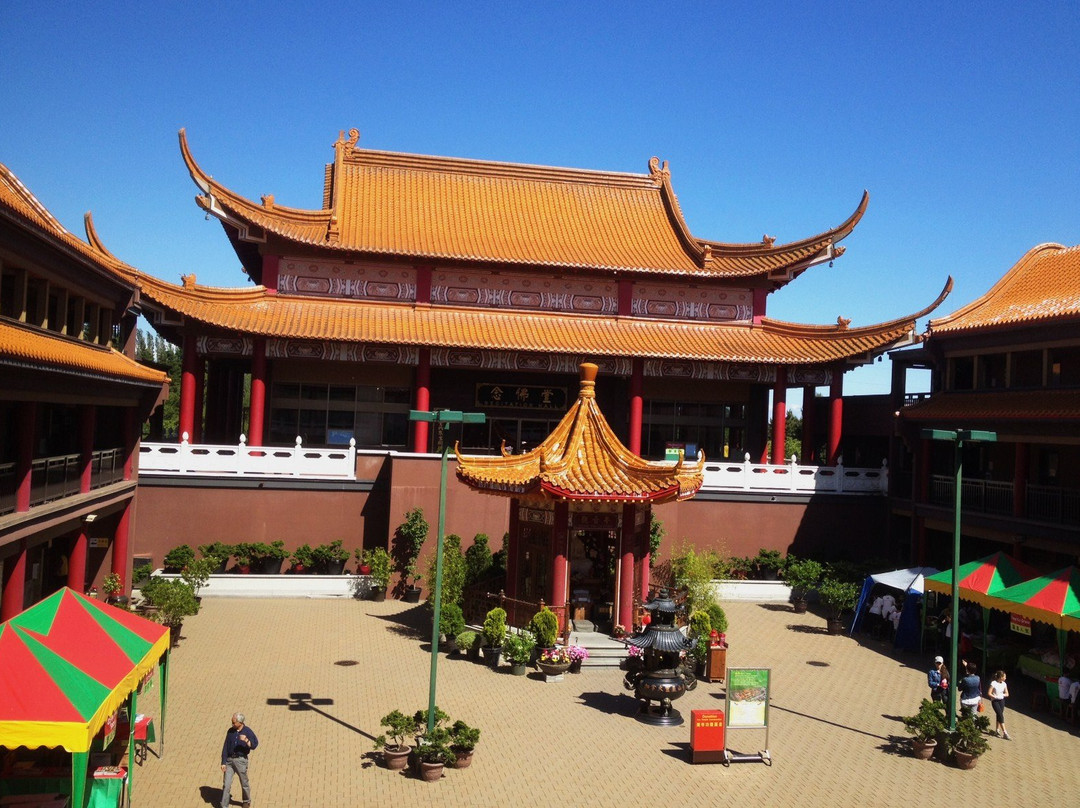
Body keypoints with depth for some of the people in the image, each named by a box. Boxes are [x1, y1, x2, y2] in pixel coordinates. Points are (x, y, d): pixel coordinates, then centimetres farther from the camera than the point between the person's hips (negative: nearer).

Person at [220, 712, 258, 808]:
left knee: (244, 783, 10)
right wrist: (223, 762, -1)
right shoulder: (230, 731, 2)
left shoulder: (247, 731, -8)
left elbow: (254, 745, -16)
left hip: (241, 760, -3)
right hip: (229, 760, 3)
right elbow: (225, 747, 4)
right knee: (226, 784, -2)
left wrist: (246, 740, -36)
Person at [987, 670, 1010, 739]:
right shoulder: (993, 683, -16)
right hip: (994, 701, -5)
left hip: (1001, 701, 5)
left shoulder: (1004, 684, 0)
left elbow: (1007, 694, 7)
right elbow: (989, 693, -14)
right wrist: (995, 696, -22)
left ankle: (997, 730, 26)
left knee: (999, 715, 9)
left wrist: (1002, 695, -12)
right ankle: (1005, 733, -14)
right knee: (1000, 715, -12)